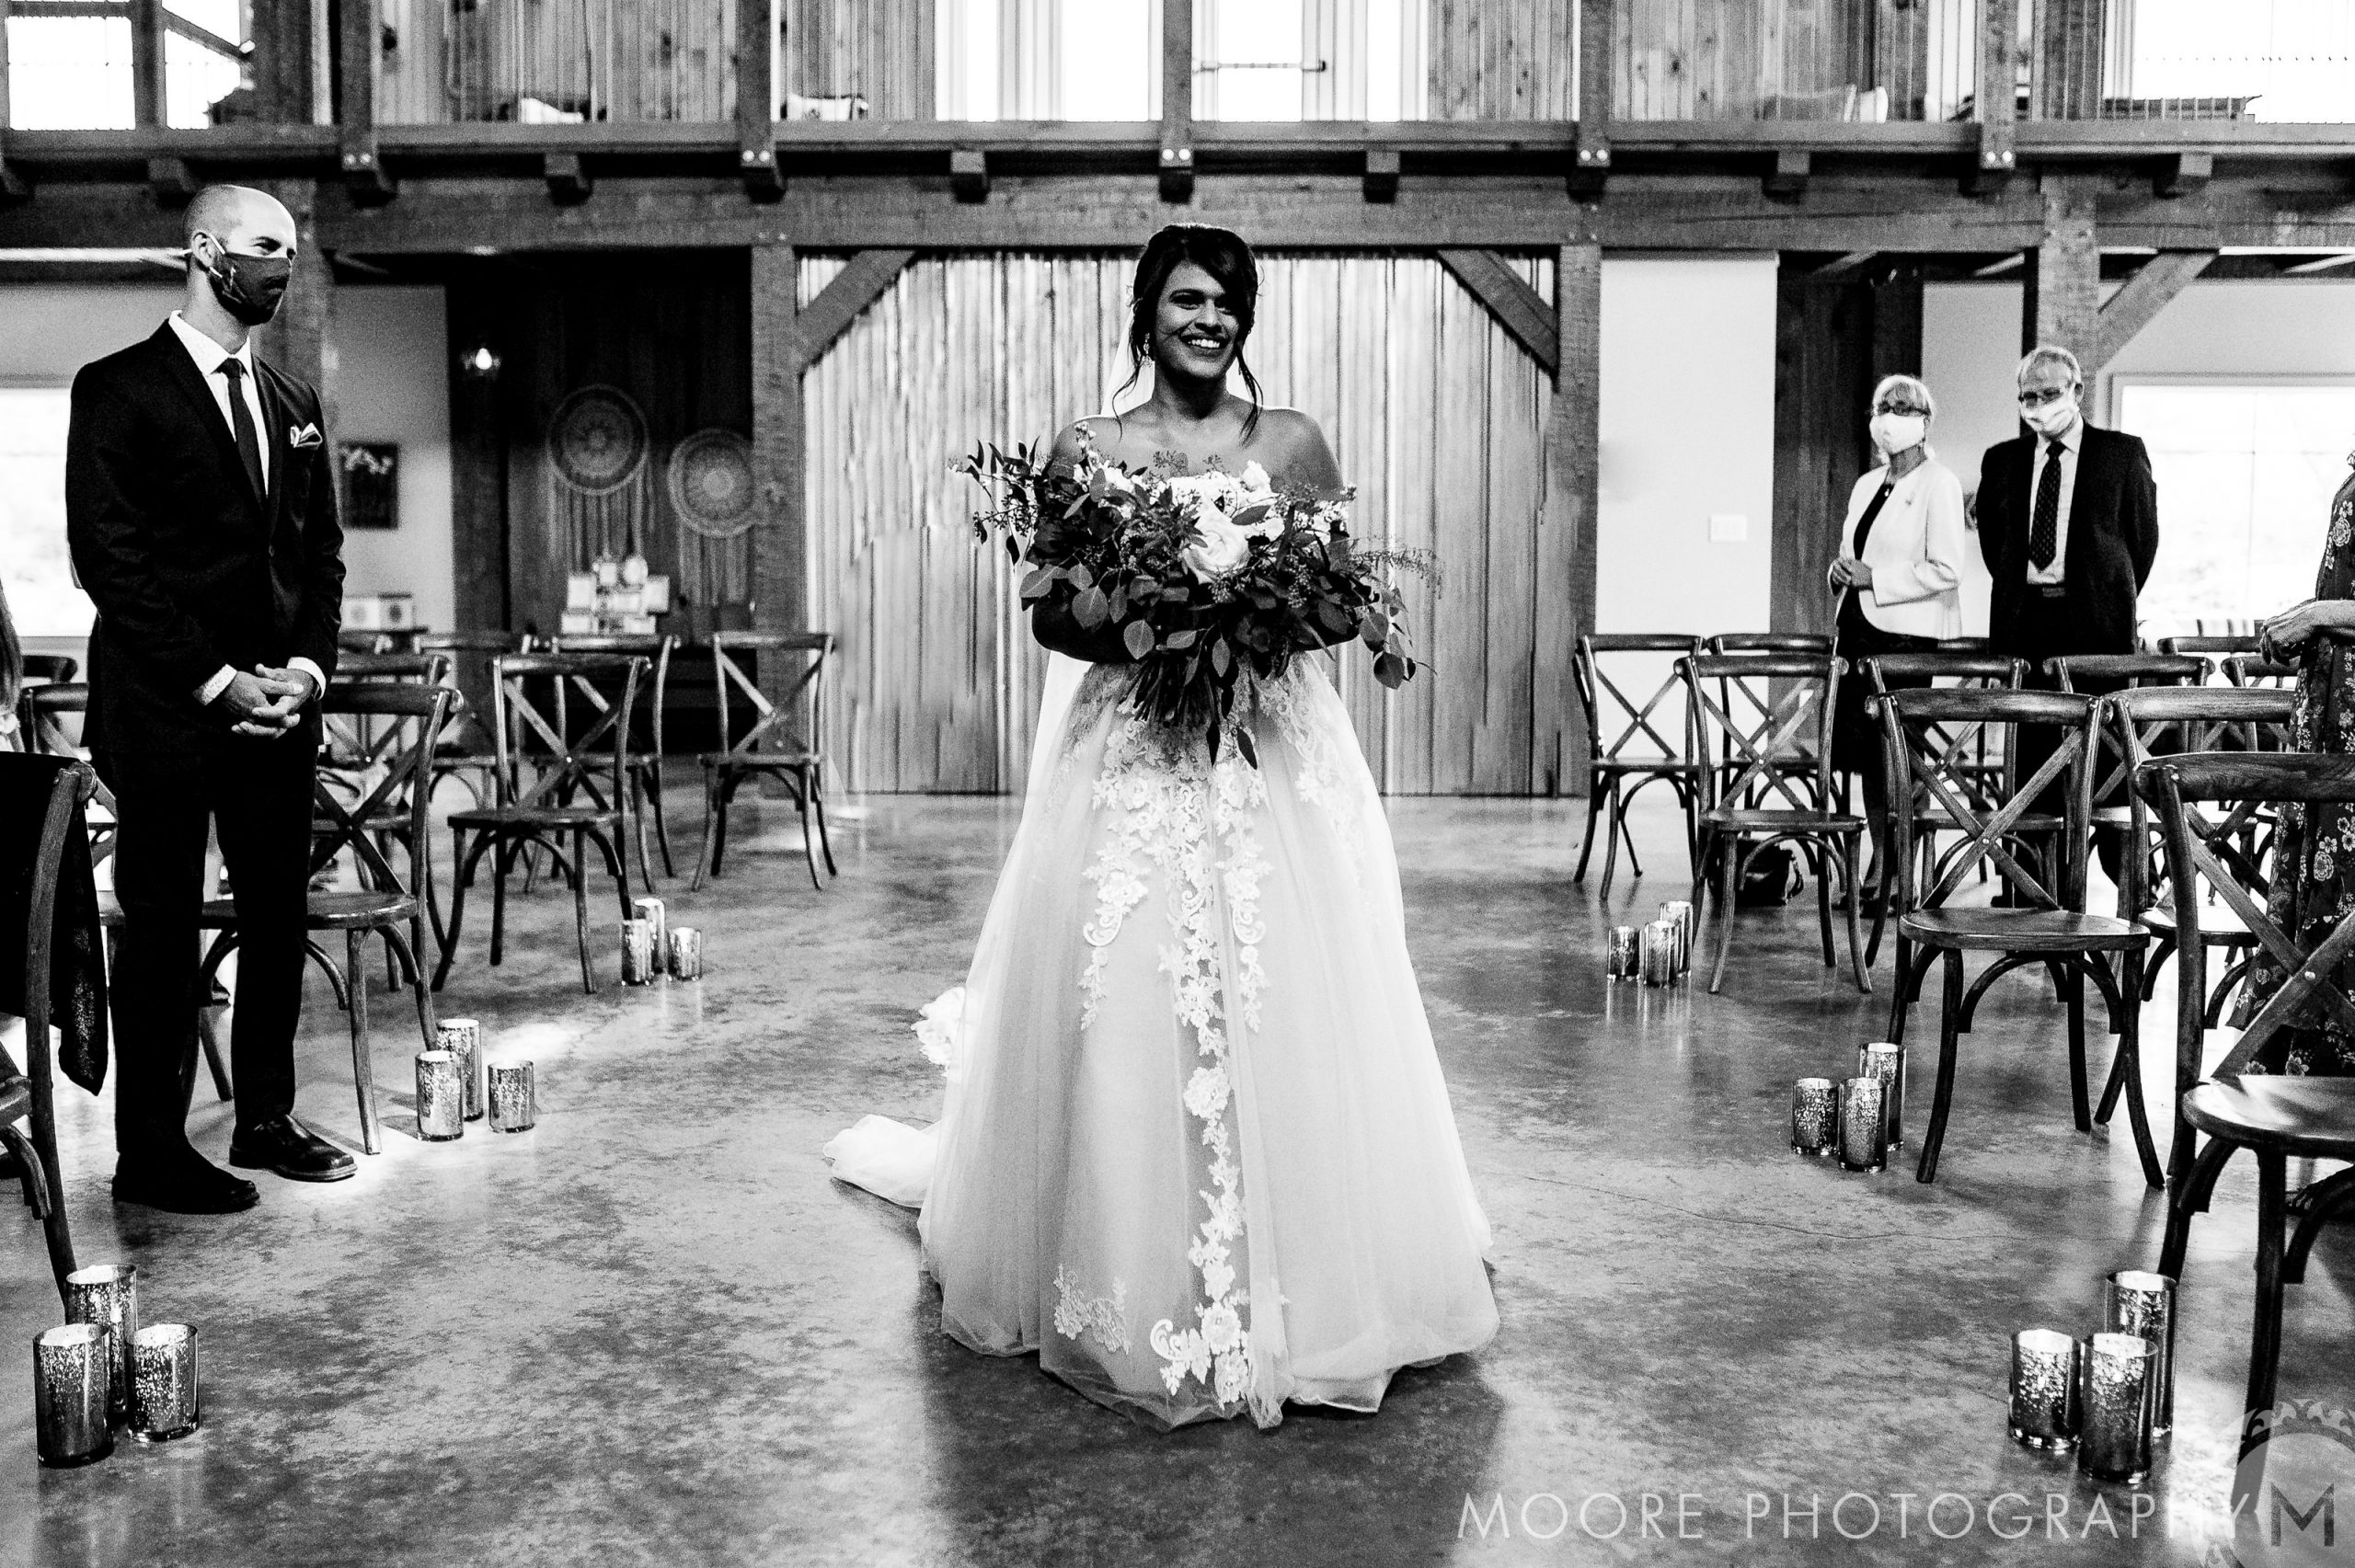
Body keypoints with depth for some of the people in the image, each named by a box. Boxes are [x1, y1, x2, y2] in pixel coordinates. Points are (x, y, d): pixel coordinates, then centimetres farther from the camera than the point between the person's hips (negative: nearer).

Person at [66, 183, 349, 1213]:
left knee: (279, 915, 8)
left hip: (276, 702, 6)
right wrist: (214, 680, -14)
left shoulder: (290, 402, 15)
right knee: (163, 928, 0)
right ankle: (150, 1153, 9)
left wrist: (308, 664, 0)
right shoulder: (121, 390, -3)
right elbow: (108, 557, -10)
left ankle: (267, 1119, 20)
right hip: (165, 708, -6)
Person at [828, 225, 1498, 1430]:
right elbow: (1050, 615, 5)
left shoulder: (1293, 441, 8)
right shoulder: (1087, 449, 6)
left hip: (1278, 758, 1)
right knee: (1125, 1017, -2)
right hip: (1130, 760, 0)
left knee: (1285, 1016, -1)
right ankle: (1136, 1293, 14)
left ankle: (1298, 1278, 15)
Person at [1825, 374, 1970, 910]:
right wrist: (1841, 571, 7)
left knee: (1892, 753, -8)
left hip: (1906, 634, -8)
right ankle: (1879, 863, 17)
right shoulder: (1866, 485, 18)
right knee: (1866, 754, 8)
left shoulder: (1938, 483, -5)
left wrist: (1873, 579, -15)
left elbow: (1946, 569, -14)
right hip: (1859, 628, 8)